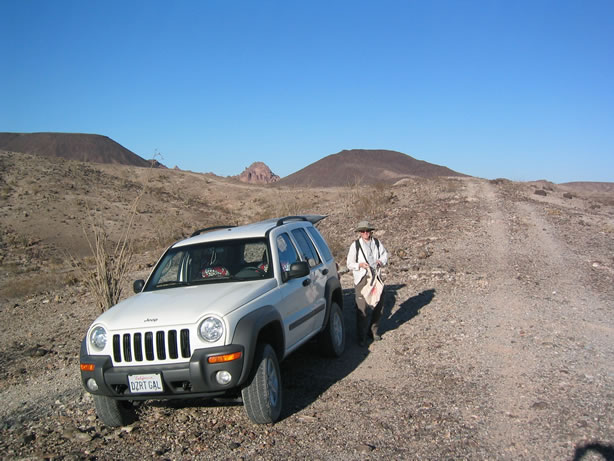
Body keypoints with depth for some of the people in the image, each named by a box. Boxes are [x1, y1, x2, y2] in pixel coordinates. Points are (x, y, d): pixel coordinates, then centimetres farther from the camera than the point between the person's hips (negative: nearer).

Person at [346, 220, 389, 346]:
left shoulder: (376, 242, 7)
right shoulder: (355, 245, -3)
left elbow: (385, 254, 17)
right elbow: (350, 264, -1)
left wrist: (381, 261, -5)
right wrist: (360, 265, -19)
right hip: (362, 279, -4)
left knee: (379, 305, 12)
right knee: (362, 308, -7)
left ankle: (374, 331, 32)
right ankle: (361, 337, 6)